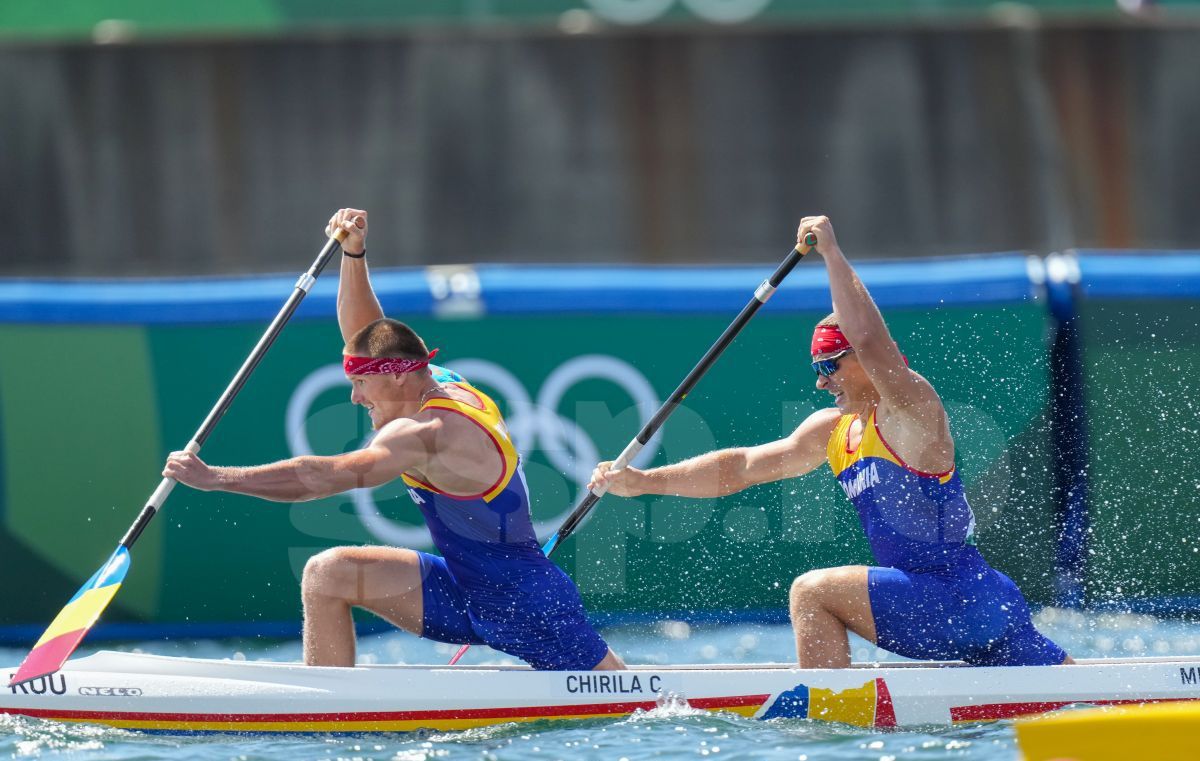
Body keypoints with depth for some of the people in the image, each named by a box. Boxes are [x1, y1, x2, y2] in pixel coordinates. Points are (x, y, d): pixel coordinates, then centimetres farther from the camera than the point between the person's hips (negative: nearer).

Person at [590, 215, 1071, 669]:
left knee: (814, 592, -15)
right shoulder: (833, 431, 15)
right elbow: (742, 466, 15)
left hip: (961, 598, -10)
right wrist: (643, 482, 8)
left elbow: (869, 343, -28)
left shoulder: (911, 409, -9)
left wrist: (832, 255, -23)